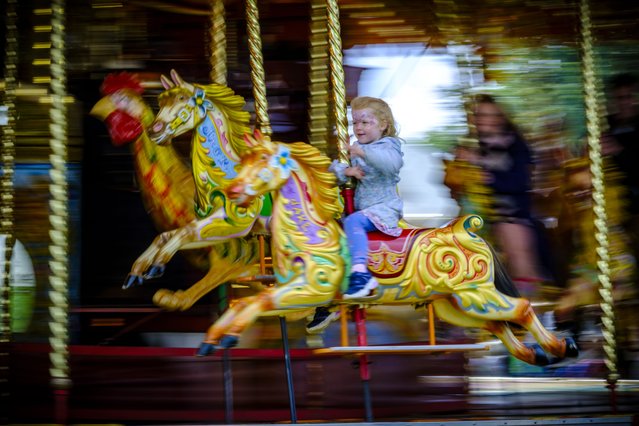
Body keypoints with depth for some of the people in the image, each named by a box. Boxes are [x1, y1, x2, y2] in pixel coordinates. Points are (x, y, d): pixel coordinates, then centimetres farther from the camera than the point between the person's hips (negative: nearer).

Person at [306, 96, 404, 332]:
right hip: (361, 209, 8)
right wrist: (345, 170, -16)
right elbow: (332, 168, 5)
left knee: (353, 221, -34)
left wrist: (364, 152, -37)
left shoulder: (387, 145, -6)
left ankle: (360, 273, -46)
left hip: (384, 207, -8)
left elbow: (392, 162, -30)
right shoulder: (354, 150, 15)